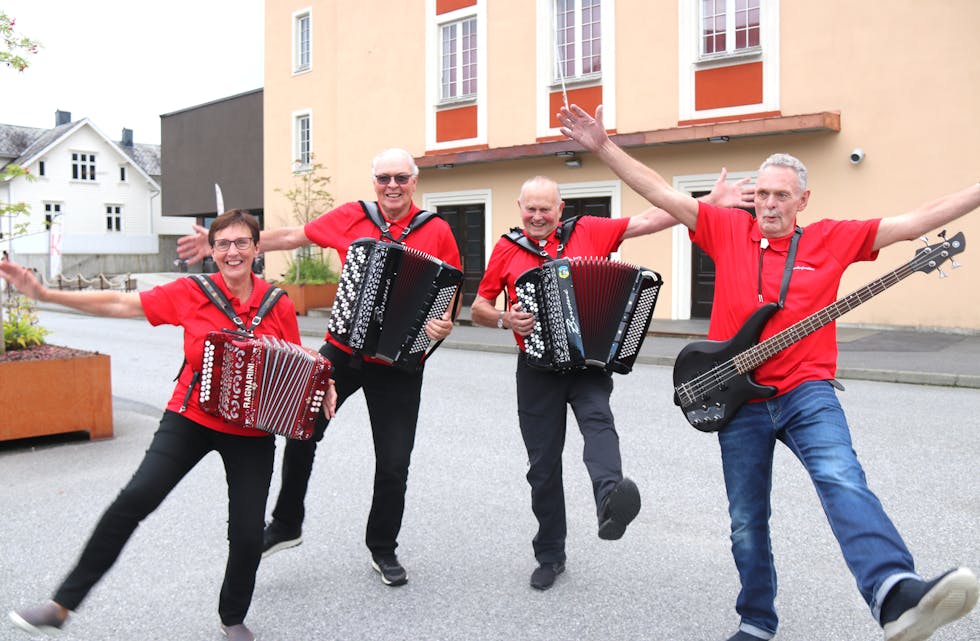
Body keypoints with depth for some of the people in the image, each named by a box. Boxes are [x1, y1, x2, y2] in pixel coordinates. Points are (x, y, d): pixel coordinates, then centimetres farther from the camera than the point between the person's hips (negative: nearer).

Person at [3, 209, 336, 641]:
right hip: (191, 419, 0)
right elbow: (118, 304, -5)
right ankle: (62, 605, -4)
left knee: (248, 532, -2)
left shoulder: (279, 306, -5)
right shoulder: (191, 294, -7)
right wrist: (44, 294, -9)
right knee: (135, 497, -19)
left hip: (251, 433, 1)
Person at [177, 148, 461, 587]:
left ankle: (383, 551, 28)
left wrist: (445, 324, -18)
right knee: (301, 431, -3)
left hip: (398, 364, -1)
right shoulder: (350, 218, 0)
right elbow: (292, 237, 8)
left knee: (393, 464, 5)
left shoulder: (437, 231, -4)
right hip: (343, 351, 2)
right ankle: (285, 525, 23)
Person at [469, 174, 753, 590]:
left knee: (597, 420, -31)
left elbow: (650, 220, -3)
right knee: (543, 463, 6)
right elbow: (478, 309, 8)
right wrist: (504, 319, -14)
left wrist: (712, 202, -9)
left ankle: (610, 501, -55)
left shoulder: (587, 232, 2)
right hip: (538, 367, 1)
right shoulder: (507, 250, 3)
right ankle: (550, 556, 20)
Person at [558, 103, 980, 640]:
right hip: (739, 400, 2)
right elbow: (660, 193, 1)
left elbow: (914, 221, 4)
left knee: (842, 480, -29)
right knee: (747, 521, 9)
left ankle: (896, 597, -44)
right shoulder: (728, 229, 5)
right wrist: (603, 146, -4)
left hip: (807, 391, -1)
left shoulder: (832, 239, 5)